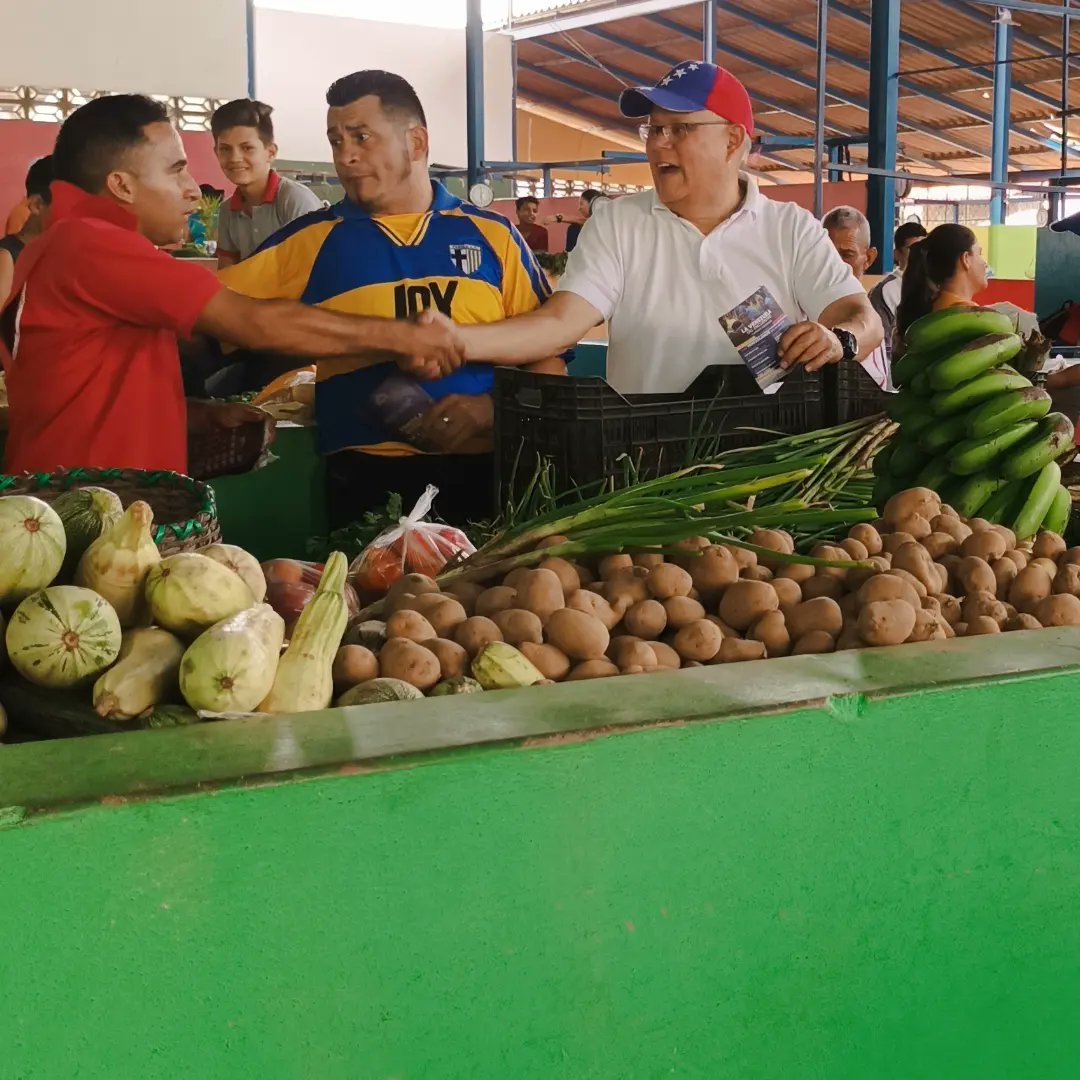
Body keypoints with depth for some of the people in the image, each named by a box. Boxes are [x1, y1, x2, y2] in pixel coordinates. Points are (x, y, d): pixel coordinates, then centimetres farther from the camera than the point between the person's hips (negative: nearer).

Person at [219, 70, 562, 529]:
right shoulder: (310, 241, 6)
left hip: (483, 471, 1)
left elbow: (546, 356, 7)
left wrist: (492, 408, -9)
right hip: (365, 477, -1)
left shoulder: (492, 234, 8)